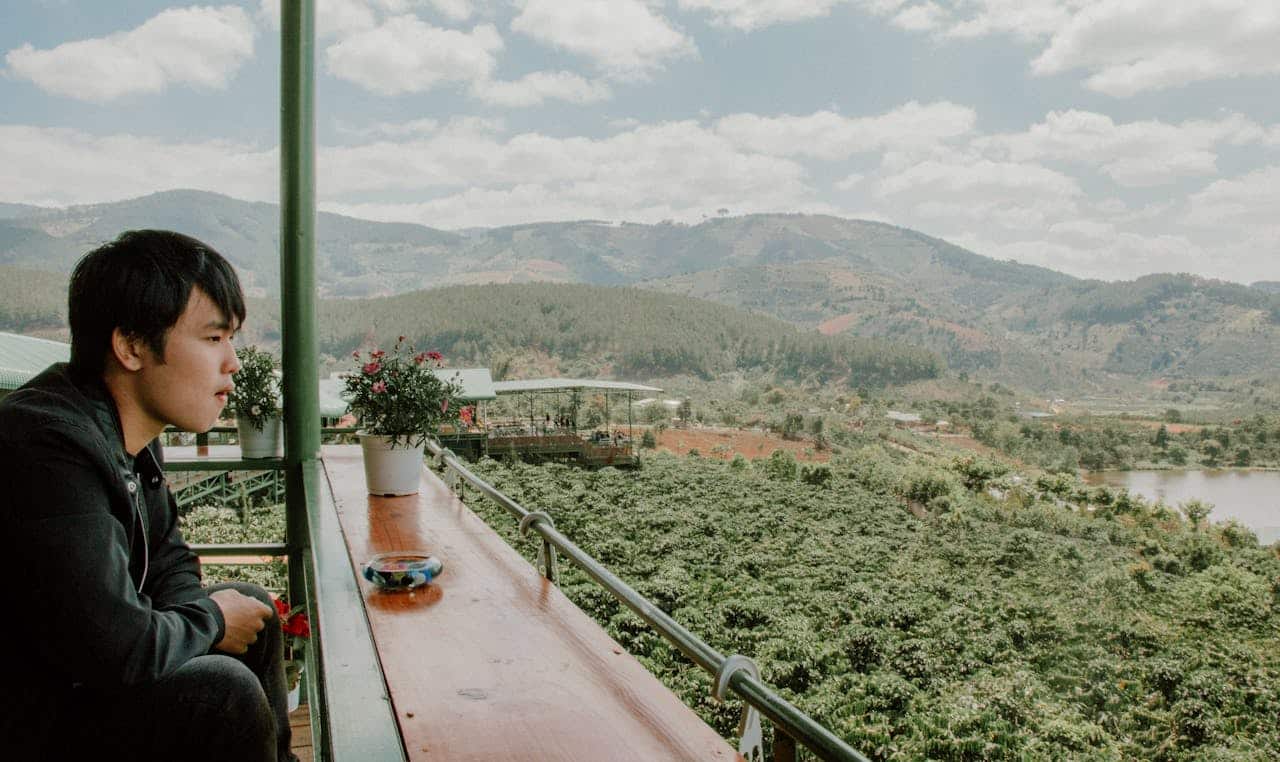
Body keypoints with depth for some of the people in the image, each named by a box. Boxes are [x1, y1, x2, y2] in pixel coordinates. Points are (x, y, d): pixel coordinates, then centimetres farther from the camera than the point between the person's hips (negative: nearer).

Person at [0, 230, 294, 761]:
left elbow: (167, 559, 13)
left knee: (254, 608, 11)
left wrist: (193, 612, -6)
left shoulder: (129, 431, 0)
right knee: (222, 692, -24)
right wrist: (209, 620, -14)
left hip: (70, 672, 10)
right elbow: (116, 648, -32)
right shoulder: (51, 449, -30)